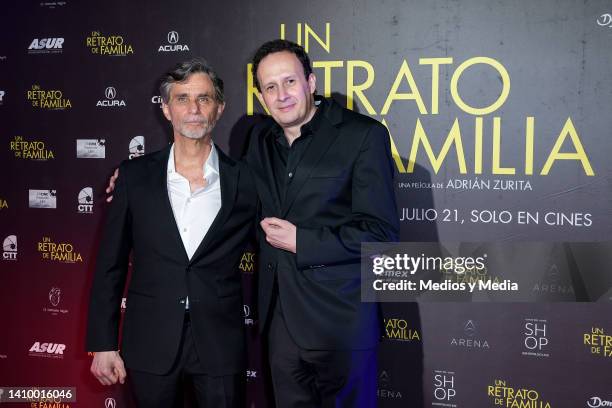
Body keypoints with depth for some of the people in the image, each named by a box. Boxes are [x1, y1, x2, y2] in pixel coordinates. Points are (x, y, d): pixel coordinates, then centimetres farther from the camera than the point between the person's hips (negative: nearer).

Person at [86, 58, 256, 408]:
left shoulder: (244, 180, -2)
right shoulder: (135, 176, 0)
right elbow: (111, 265, 3)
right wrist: (104, 344, 0)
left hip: (220, 344, 0)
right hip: (150, 343, 1)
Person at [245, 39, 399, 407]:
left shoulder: (364, 135, -11)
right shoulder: (261, 139, 9)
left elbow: (381, 233, -16)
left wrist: (301, 242, -16)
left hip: (341, 320, -5)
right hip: (280, 318, 6)